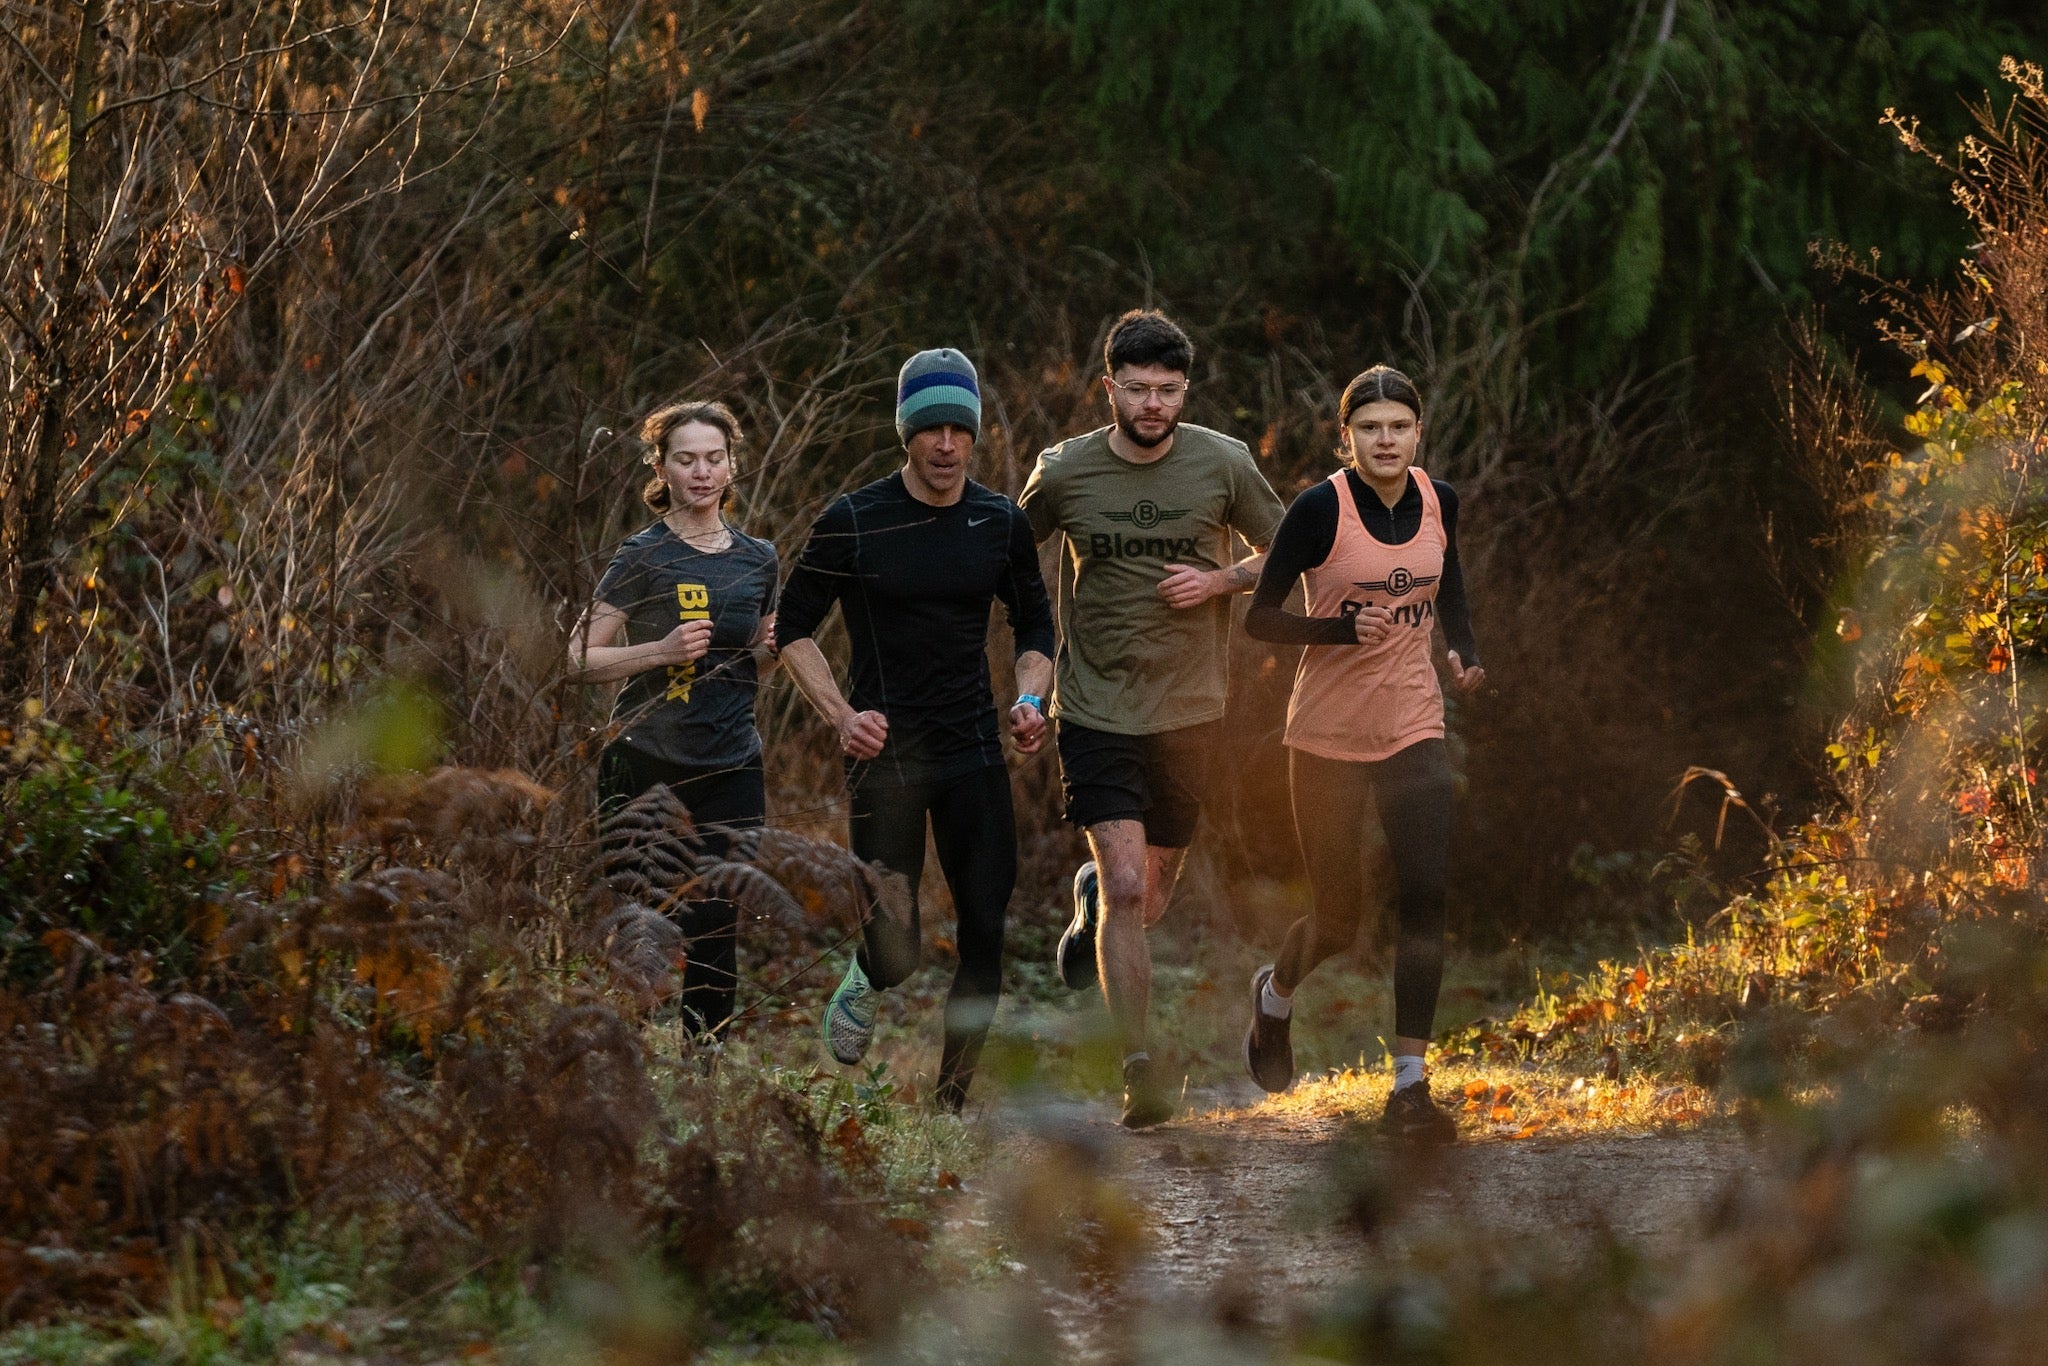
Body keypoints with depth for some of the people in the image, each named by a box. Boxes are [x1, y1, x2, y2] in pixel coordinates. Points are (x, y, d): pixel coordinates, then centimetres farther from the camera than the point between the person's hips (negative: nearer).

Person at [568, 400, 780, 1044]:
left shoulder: (757, 559, 10)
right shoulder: (644, 556, -5)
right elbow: (580, 661, -7)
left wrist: (771, 649, 1)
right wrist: (663, 649, -20)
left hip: (731, 771, 4)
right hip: (646, 771, -4)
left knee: (714, 932, 0)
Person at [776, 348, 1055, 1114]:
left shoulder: (1002, 524, 5)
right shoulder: (854, 524, -6)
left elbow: (1035, 627, 17)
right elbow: (794, 627, 0)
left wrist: (1029, 699, -2)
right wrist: (841, 715, -14)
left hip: (975, 754, 3)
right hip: (885, 754, -3)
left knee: (987, 936, -3)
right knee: (896, 952, -7)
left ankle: (952, 1098, 10)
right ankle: (863, 982, 30)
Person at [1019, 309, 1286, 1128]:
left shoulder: (1224, 465, -3)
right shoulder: (1064, 472, -3)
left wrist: (1221, 579, -10)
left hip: (1189, 714, 2)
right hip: (1097, 714, -2)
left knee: (1150, 899, 12)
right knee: (1128, 889, -16)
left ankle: (1092, 901, 47)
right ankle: (1140, 1071, -11)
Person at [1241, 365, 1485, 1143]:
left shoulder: (1439, 502, 0)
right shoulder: (1321, 508, -15)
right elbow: (1258, 617, -11)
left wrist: (1463, 650, 1)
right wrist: (1340, 628, -26)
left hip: (1414, 727, 3)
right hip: (1329, 734, -3)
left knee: (1424, 903, -11)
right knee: (1338, 919, 7)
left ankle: (1409, 1089, -9)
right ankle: (1275, 996, 42)